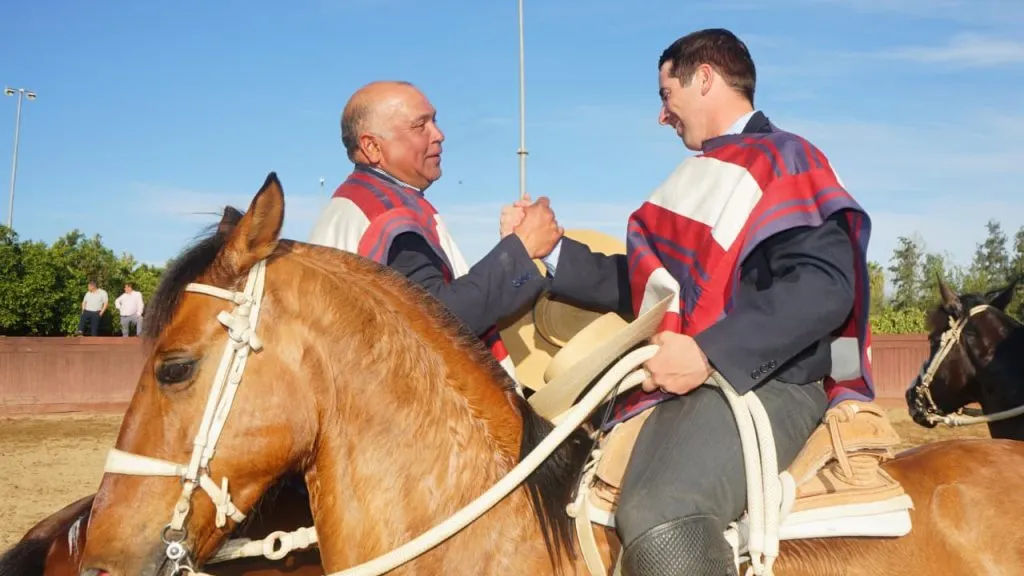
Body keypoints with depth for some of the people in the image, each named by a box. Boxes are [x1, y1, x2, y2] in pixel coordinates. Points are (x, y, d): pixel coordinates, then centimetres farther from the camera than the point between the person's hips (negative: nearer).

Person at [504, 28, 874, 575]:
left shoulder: (784, 161, -4)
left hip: (765, 384, -9)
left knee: (656, 517, -35)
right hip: (685, 384, 9)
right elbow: (648, 283, 24)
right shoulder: (704, 179, 21)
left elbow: (824, 287, -18)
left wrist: (710, 355, -25)